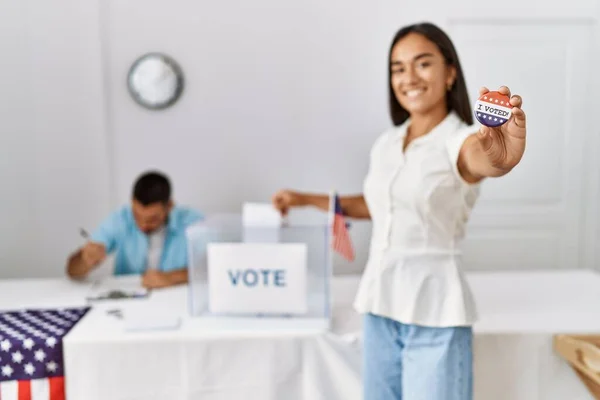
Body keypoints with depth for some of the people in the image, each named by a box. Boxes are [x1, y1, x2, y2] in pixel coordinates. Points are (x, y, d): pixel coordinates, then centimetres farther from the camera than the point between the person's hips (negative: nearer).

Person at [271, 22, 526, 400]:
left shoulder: (461, 141, -10)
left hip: (436, 313, -5)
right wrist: (306, 199, 23)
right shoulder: (385, 144, 9)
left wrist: (502, 158, -57)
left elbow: (483, 159, -34)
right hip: (380, 303, 6)